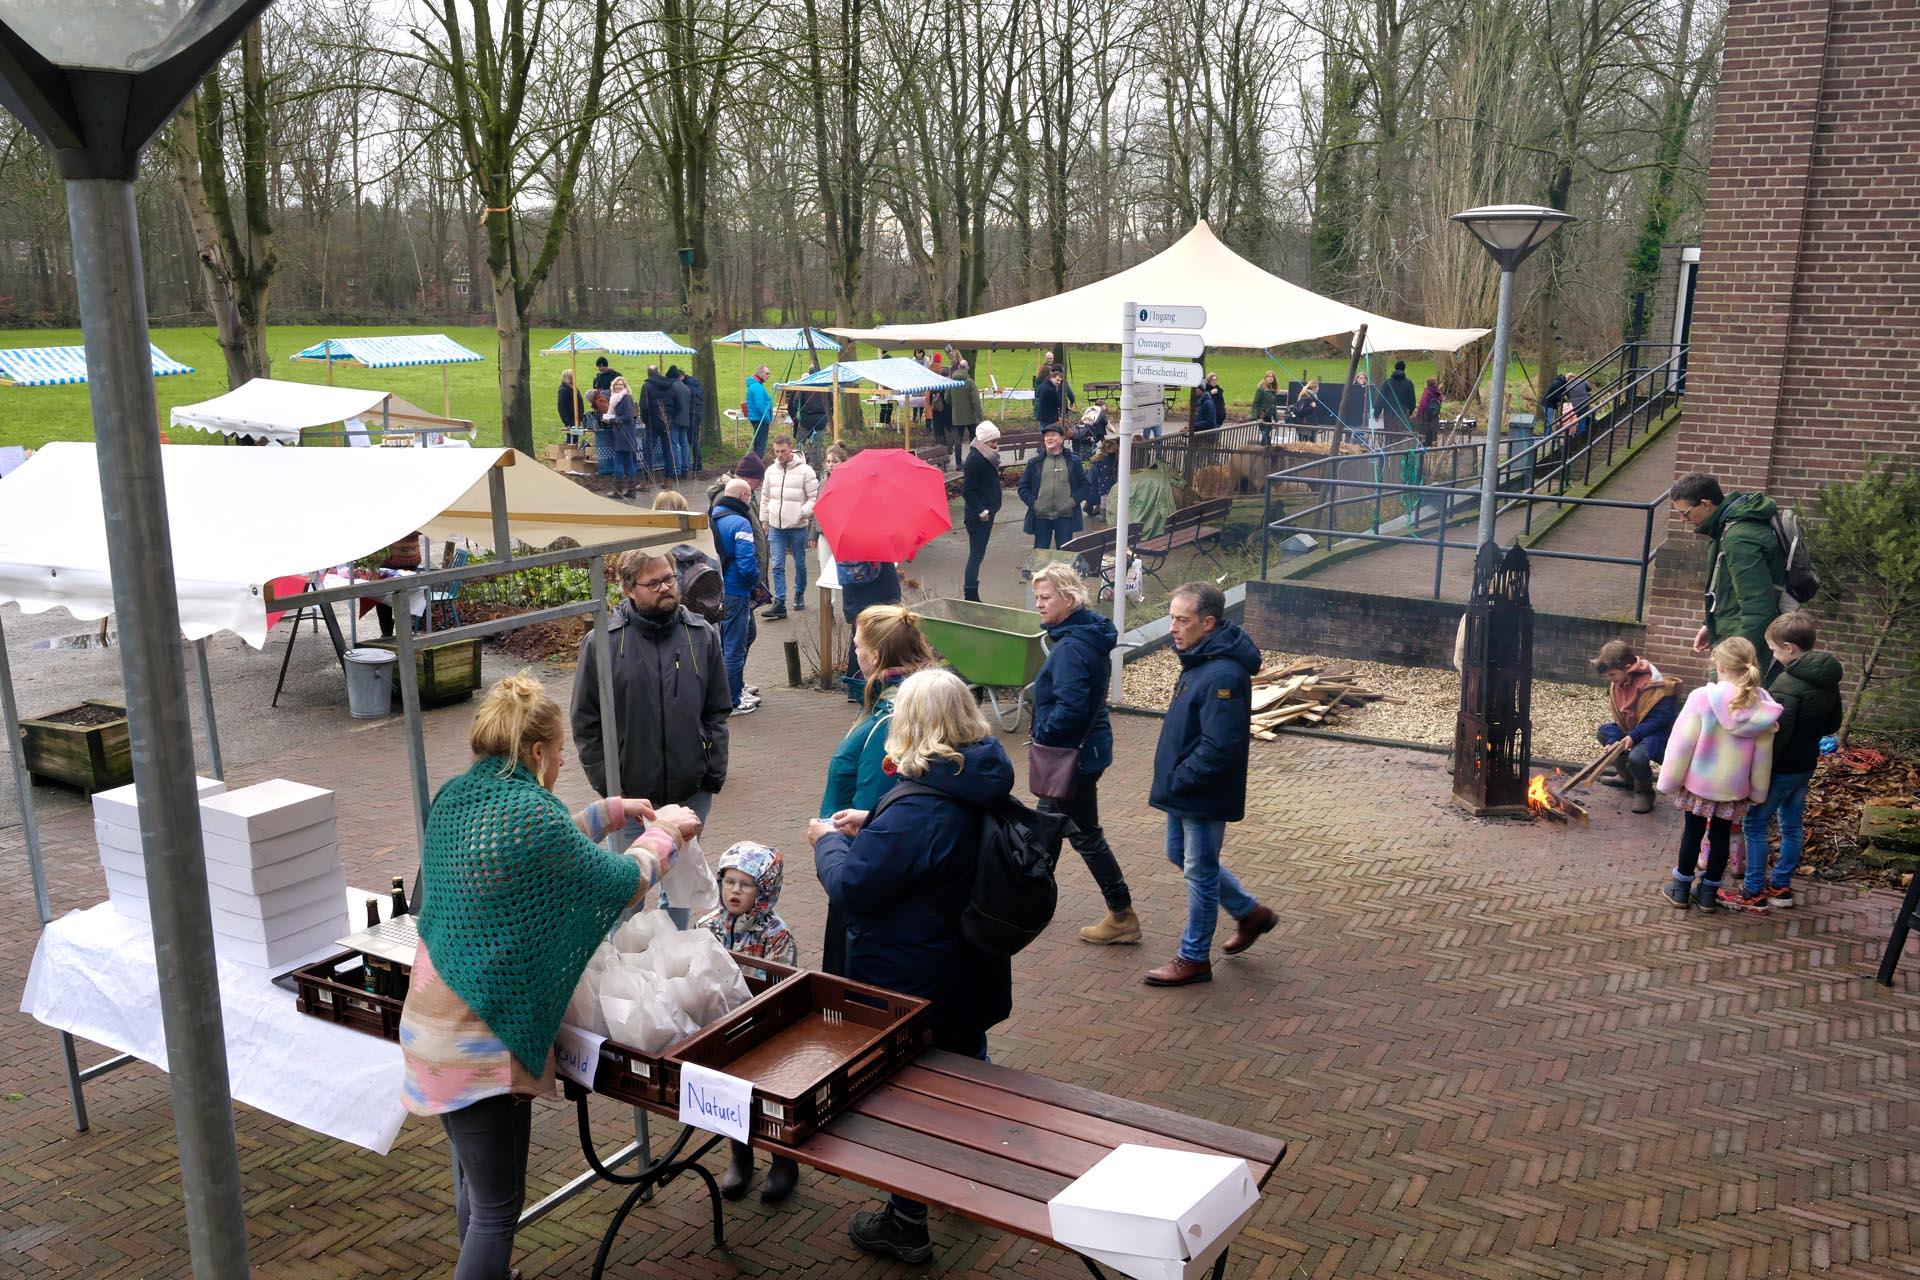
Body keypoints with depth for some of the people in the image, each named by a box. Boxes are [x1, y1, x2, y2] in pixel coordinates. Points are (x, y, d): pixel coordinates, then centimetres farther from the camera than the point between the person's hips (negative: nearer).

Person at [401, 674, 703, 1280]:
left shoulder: (454, 799, 3)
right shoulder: (531, 813, -21)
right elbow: (621, 884, -8)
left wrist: (609, 812, 23)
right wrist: (665, 829, 9)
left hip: (430, 1022, 9)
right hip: (484, 1039, -9)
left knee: (474, 1180, 25)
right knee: (497, 1206, 4)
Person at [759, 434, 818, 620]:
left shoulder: (805, 471, -8)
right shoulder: (771, 471, 7)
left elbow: (815, 497, -7)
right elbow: (765, 498, 16)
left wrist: (803, 513, -19)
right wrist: (764, 521, 15)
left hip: (798, 527, -3)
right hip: (776, 527, 3)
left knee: (800, 564, 11)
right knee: (778, 566, -3)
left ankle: (800, 595, 32)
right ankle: (779, 604, -3)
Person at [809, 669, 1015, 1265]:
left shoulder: (914, 809, -31)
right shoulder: (982, 789, -4)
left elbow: (851, 885, -25)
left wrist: (827, 841, -6)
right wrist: (869, 825, 7)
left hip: (910, 981, -8)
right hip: (972, 968, 8)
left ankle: (905, 1226, 23)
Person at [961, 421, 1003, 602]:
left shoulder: (988, 457, 10)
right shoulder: (974, 460, -18)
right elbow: (967, 491, -20)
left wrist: (991, 509, 15)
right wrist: (981, 511, -20)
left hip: (987, 513, 9)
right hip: (977, 516, -9)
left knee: (978, 553, 13)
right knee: (976, 554, -6)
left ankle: (971, 590, 20)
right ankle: (970, 594, -2)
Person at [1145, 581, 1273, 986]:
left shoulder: (1223, 675, -27)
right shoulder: (1199, 660, 5)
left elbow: (1218, 748, -29)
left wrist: (1175, 781, -19)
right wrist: (1172, 779, 10)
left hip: (1205, 797, -10)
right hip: (1184, 791, 10)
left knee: (1200, 872, 5)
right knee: (1180, 855, 23)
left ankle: (1194, 959, 22)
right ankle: (1250, 913, 39)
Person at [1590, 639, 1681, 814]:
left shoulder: (1653, 683, -28)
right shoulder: (1617, 684, -3)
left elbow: (1661, 717, -26)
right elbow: (1619, 716, 4)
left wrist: (1634, 736, -29)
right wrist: (1613, 741, -11)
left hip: (1658, 733, -9)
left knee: (1636, 756, -34)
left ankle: (1644, 791, 0)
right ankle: (1627, 777, 23)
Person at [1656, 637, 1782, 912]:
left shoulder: (1702, 698, -22)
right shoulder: (1763, 708, -11)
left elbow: (1681, 744, -15)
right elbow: (1763, 756, -1)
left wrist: (1669, 781, -4)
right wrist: (1758, 791, 12)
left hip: (1699, 782, -2)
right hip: (1734, 788, 2)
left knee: (1692, 833, 14)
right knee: (1720, 836, 16)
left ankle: (1682, 889, 26)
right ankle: (1708, 893, 27)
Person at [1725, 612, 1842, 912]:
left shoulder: (1787, 682, -25)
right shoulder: (1828, 679, 3)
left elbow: (1777, 735, -26)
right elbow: (1833, 723, 16)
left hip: (1782, 767, -9)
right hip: (1806, 764, 9)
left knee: (1754, 824, 2)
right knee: (1792, 825, 17)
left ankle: (1755, 893, 8)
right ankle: (1781, 886, 29)